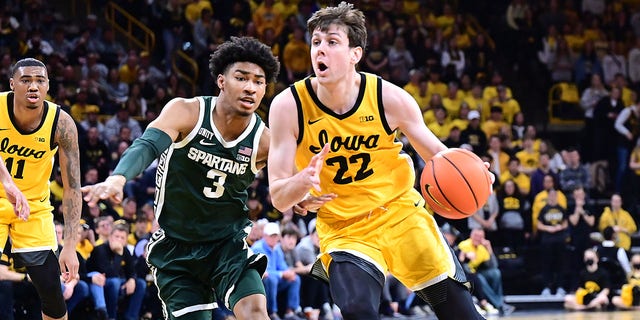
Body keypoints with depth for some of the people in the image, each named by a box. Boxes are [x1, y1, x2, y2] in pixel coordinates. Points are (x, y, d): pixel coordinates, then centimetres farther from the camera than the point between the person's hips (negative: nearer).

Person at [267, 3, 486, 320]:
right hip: (343, 230, -1)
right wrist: (302, 181, -37)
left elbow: (438, 155, 0)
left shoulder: (389, 97, -14)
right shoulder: (289, 106, -16)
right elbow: (278, 196, -14)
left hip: (403, 215, 2)